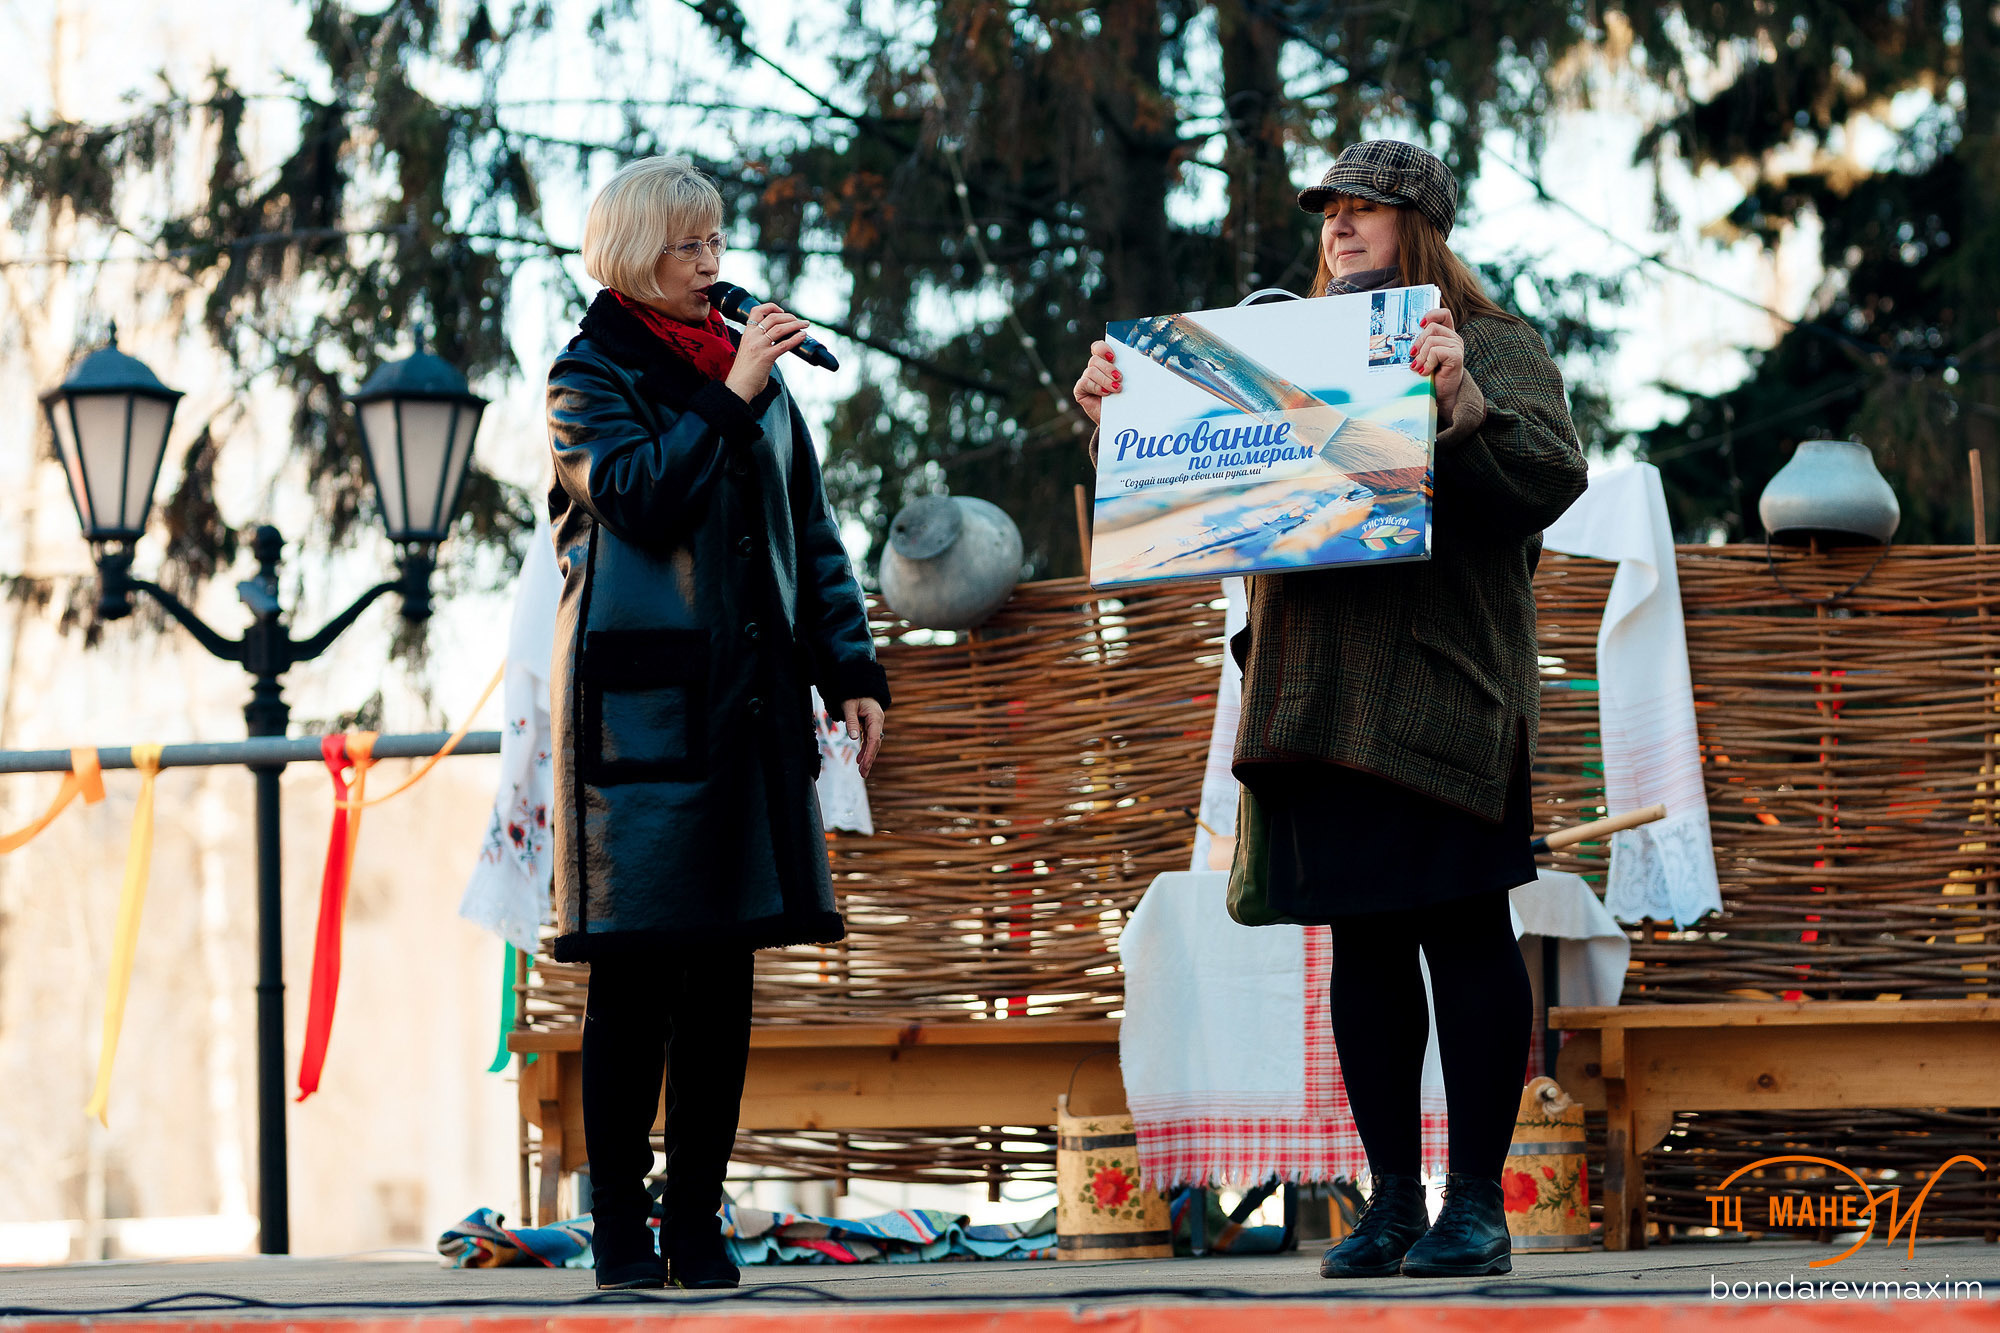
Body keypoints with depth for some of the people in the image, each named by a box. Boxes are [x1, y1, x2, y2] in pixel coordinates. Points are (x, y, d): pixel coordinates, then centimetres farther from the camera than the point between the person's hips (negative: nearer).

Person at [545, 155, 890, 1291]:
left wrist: (851, 668, 12)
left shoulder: (755, 371, 18)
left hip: (750, 705, 5)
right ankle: (622, 1227, -1)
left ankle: (697, 1219, 9)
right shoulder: (593, 376, 2)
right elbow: (640, 494, -15)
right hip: (638, 702, -5)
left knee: (723, 978, 4)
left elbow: (810, 533, 19)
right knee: (634, 977, -5)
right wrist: (728, 399, -14)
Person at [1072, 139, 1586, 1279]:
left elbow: (1550, 479, -12)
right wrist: (1120, 412, 10)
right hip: (1322, 698, 6)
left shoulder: (1495, 349, 3)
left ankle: (1479, 1202, -2)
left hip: (1441, 691, -6)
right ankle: (1393, 1199, 12)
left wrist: (1461, 402, -26)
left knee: (1463, 930, -6)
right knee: (1363, 940, 6)